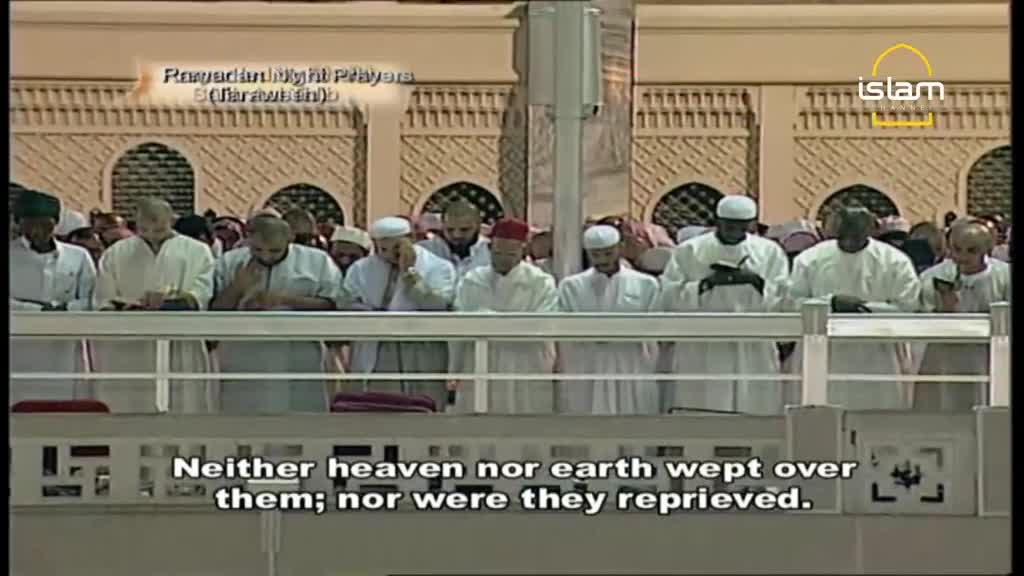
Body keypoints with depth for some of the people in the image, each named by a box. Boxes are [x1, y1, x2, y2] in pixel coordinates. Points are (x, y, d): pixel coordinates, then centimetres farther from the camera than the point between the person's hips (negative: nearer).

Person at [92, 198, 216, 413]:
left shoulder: (196, 252, 10)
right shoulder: (116, 254, 14)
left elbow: (201, 294, -3)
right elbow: (104, 301, 7)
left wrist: (167, 302, -22)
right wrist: (123, 309, -16)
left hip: (179, 351, -1)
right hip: (127, 352, 1)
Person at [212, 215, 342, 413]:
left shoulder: (317, 261, 2)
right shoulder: (229, 262, 6)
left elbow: (333, 305, -5)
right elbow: (213, 312, 6)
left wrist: (287, 299, -15)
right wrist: (236, 288, -11)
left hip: (298, 362, -1)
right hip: (244, 363, 1)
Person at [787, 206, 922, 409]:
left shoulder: (895, 262, -1)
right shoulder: (810, 260, 2)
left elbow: (907, 308, -6)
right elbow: (792, 303, -3)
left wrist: (864, 308, -17)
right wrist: (830, 303, -18)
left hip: (874, 364, 0)